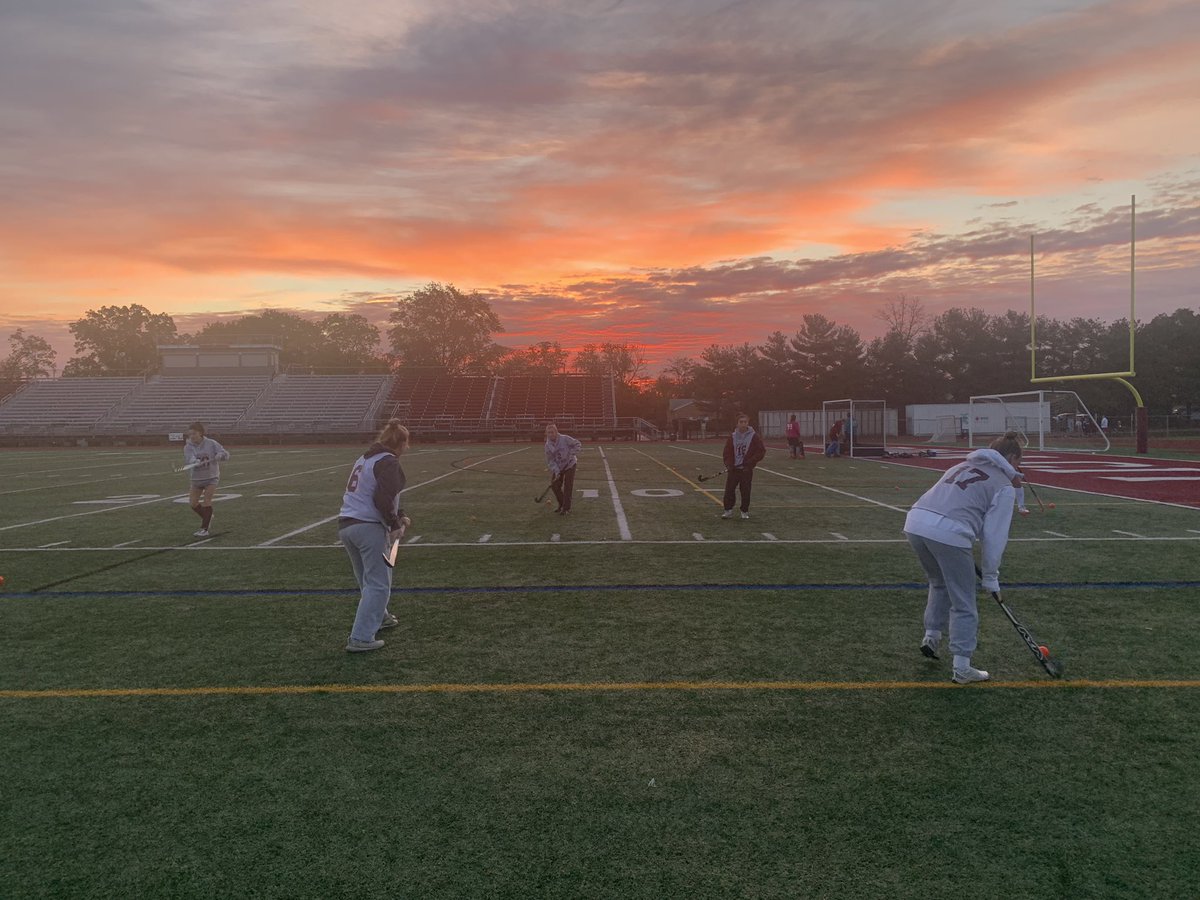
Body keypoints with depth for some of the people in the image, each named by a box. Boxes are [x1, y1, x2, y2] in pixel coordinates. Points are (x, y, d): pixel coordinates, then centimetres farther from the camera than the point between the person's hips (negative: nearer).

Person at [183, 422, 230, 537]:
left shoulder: (211, 443, -9)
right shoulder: (188, 447, -8)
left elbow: (225, 454, -10)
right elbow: (189, 459, -26)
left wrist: (217, 456, -33)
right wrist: (198, 462, -48)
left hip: (211, 477, -3)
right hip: (197, 478, 3)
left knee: (206, 500, -13)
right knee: (193, 503, 2)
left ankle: (205, 529, -6)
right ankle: (207, 518, 29)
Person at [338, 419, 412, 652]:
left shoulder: (365, 458, 20)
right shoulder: (388, 463, -10)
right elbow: (383, 499, -22)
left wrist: (399, 515, 24)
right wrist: (394, 524, -9)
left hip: (345, 525, 9)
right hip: (369, 527, -9)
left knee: (368, 580, 25)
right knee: (378, 584, -1)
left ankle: (379, 617, 43)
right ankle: (361, 639, -4)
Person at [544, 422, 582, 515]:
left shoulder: (565, 439, -18)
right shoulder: (548, 445, -7)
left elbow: (577, 444, -10)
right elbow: (550, 461, -8)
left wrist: (573, 454, -22)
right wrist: (556, 471, -21)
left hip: (569, 465, -4)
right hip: (558, 468, 4)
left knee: (568, 486, -7)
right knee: (555, 486, 2)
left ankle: (566, 508, 0)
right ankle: (561, 505, 24)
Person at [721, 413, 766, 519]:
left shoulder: (754, 436, -3)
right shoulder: (732, 437, 5)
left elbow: (761, 451, -4)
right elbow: (726, 452, 7)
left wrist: (751, 462, -12)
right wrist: (729, 464, -7)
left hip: (747, 470, -2)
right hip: (733, 469, 2)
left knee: (745, 491, 4)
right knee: (729, 489, -1)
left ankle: (745, 511, 18)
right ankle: (728, 510, 10)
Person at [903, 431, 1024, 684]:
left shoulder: (963, 466, 28)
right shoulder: (1004, 485, 11)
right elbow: (995, 535, 5)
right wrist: (990, 576, 14)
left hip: (915, 521, 6)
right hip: (947, 533, -6)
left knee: (939, 583, 32)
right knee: (964, 604, 9)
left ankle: (931, 635, 30)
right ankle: (962, 668, 14)